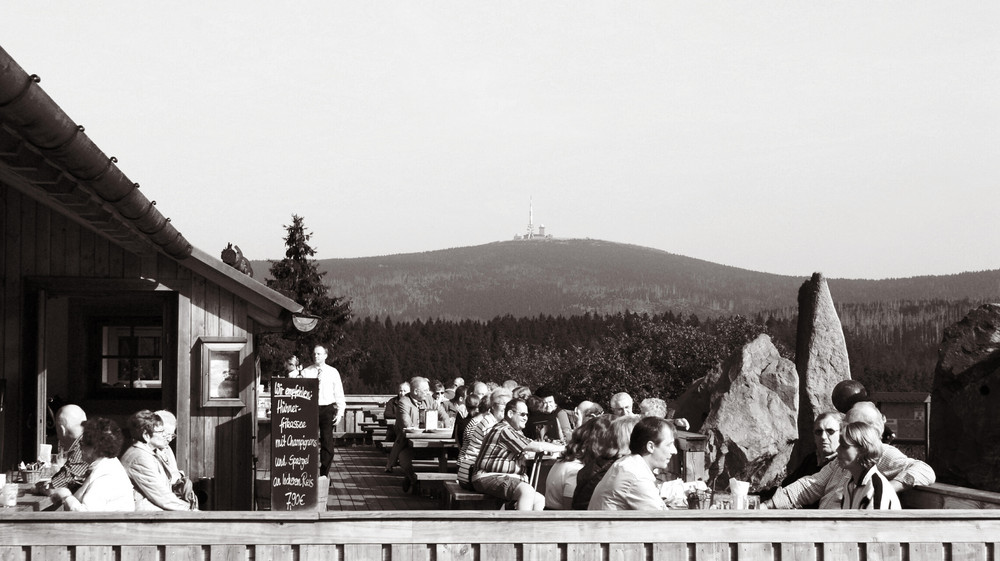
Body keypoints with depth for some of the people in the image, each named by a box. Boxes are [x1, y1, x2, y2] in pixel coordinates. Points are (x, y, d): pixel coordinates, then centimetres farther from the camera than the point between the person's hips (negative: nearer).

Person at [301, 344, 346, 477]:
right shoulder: (306, 372, 6)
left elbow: (339, 393, 6)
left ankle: (324, 475, 5)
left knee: (327, 444, -3)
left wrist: (340, 412, -2)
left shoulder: (333, 372, 6)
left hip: (327, 409, 0)